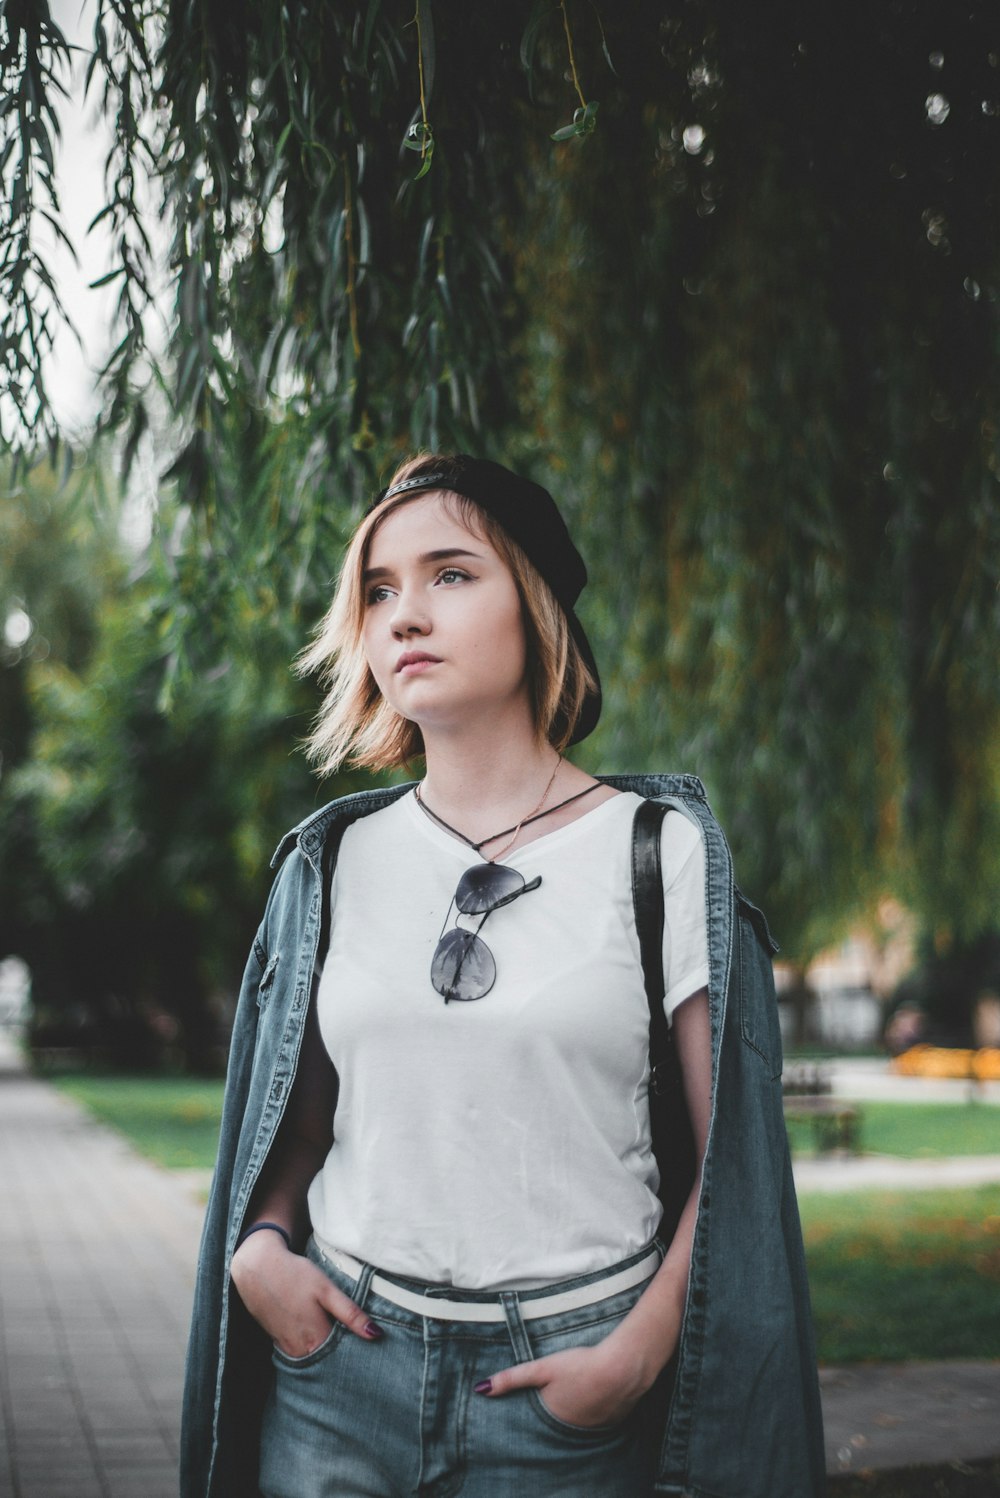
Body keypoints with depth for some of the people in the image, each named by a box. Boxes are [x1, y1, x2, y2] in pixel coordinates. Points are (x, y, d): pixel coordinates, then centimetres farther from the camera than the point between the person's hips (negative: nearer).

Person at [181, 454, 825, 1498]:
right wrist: (260, 1248, -4)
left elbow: (732, 1144, -3)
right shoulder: (336, 861, 6)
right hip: (342, 1352, 3)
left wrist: (636, 1356, -11)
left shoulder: (659, 849, -3)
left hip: (569, 1384, -2)